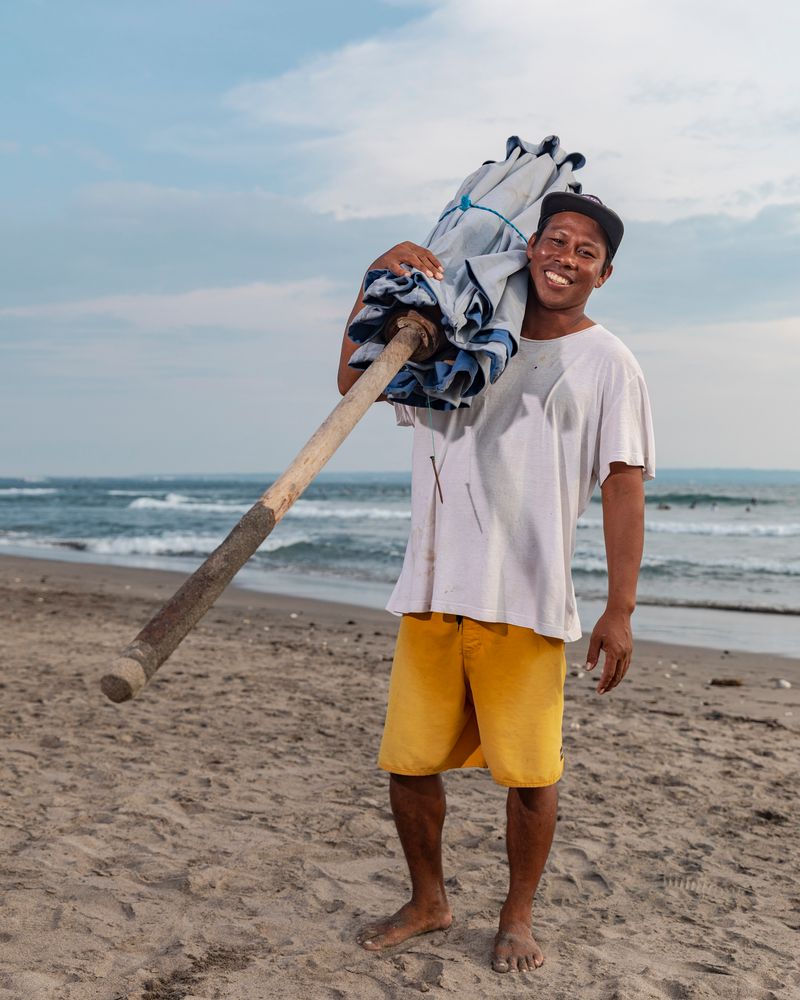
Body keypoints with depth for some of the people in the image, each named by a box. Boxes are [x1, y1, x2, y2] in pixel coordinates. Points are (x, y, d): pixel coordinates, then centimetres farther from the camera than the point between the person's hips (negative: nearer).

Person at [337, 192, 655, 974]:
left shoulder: (607, 364, 3)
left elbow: (624, 490, -3)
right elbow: (355, 381, 13)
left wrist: (619, 610, -10)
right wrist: (379, 282, 1)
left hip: (526, 602, -3)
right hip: (432, 590, 4)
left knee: (529, 772, 3)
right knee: (408, 761, 9)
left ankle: (517, 917, 27)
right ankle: (427, 901, 31)